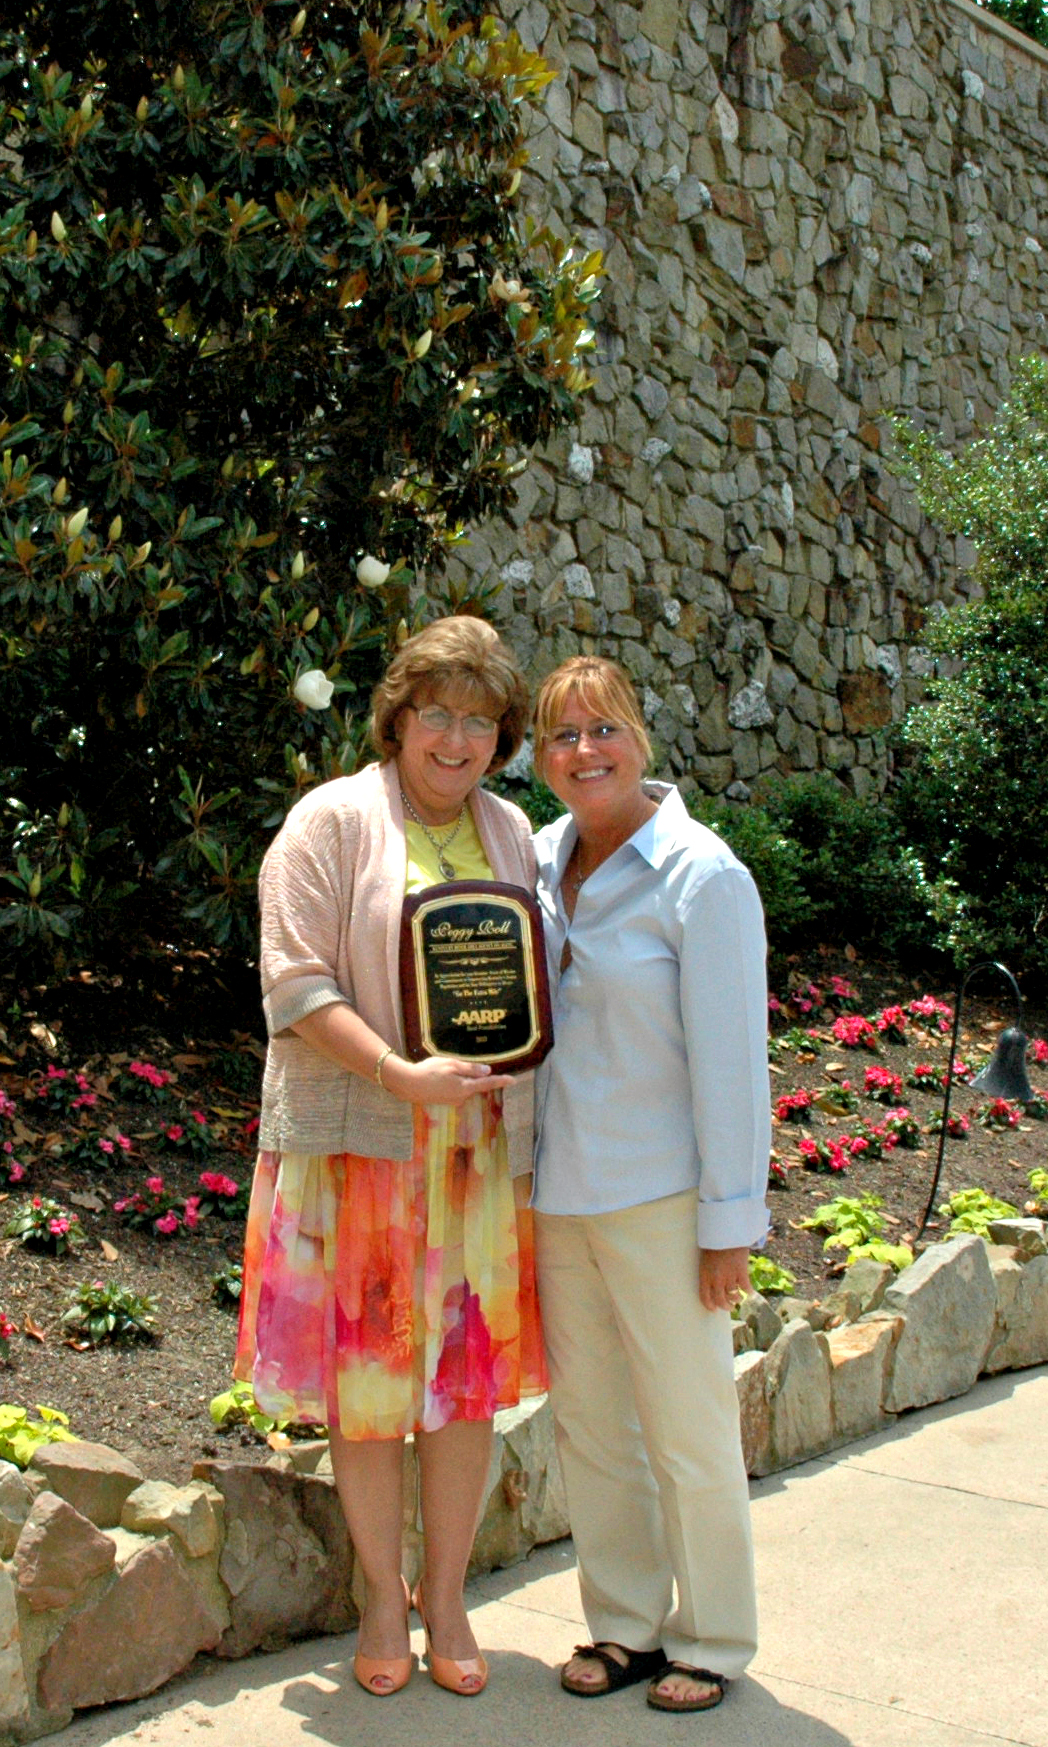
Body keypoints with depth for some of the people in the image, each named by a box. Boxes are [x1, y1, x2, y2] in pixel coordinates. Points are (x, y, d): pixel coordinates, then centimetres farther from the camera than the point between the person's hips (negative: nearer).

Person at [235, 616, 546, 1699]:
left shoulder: (509, 832, 12)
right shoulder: (334, 820, -4)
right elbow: (296, 984, -11)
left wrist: (515, 1094, 5)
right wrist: (404, 1076, -21)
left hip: (479, 1150, 4)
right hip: (361, 1144, -4)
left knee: (468, 1374, 8)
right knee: (366, 1376, 4)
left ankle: (447, 1599, 24)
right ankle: (383, 1601, 22)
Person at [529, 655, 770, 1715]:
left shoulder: (702, 877, -13)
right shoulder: (537, 861, 5)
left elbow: (732, 1060, -13)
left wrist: (730, 1223, -12)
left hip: (658, 1197, -6)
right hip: (557, 1191, 6)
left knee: (689, 1429, 6)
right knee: (588, 1423, 14)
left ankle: (712, 1640, 24)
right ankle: (626, 1626, 30)